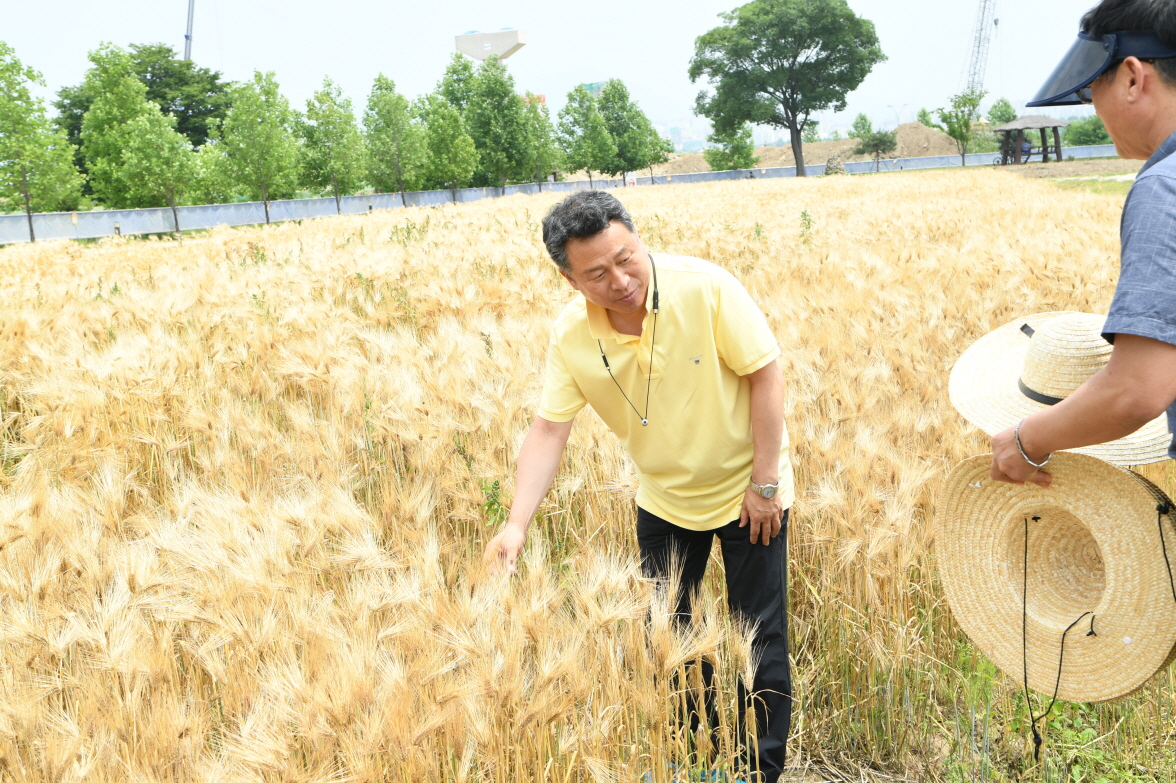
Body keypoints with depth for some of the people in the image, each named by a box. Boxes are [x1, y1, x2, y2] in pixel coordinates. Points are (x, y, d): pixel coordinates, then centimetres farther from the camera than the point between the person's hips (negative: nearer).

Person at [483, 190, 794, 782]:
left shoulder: (704, 288, -26)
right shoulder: (571, 335, -16)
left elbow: (765, 374, -20)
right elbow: (548, 431, -15)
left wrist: (765, 483, -18)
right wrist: (517, 523, -26)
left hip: (747, 490, -4)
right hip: (664, 500, 4)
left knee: (762, 640, 4)